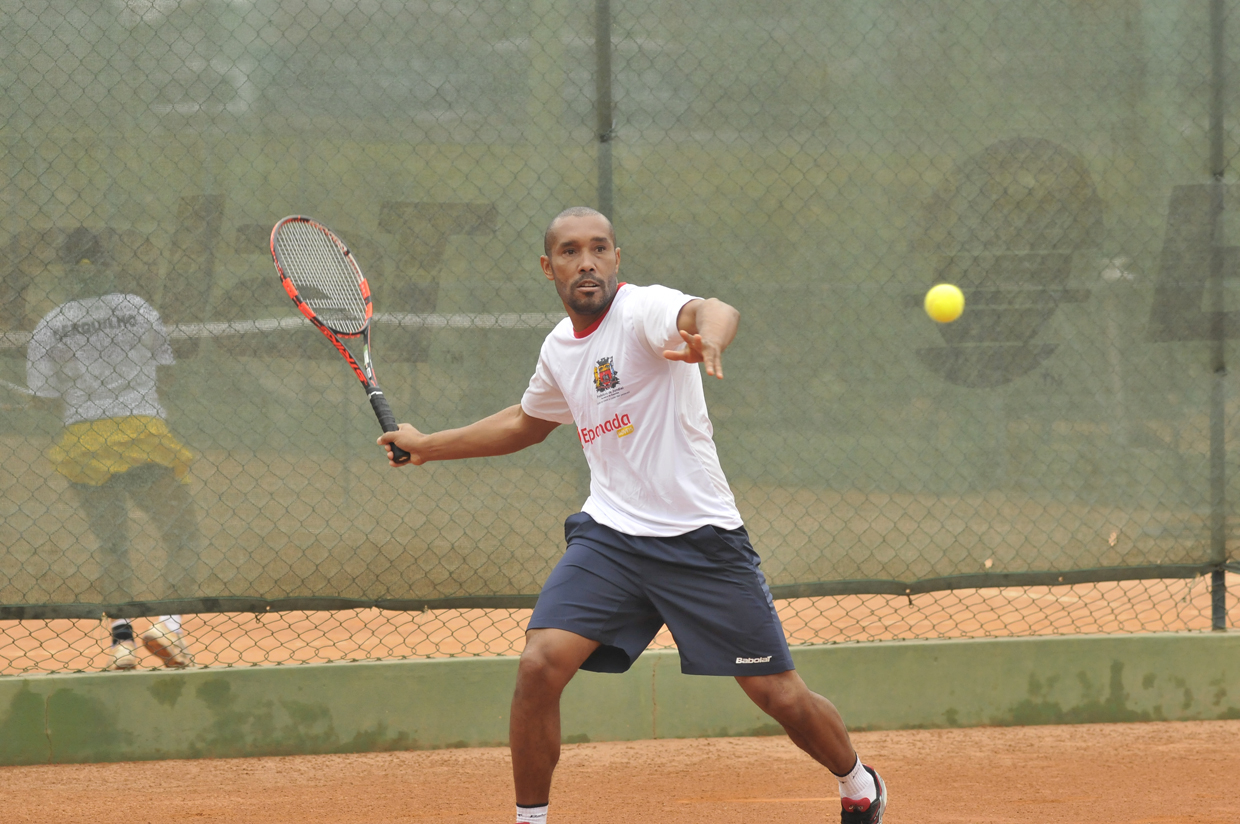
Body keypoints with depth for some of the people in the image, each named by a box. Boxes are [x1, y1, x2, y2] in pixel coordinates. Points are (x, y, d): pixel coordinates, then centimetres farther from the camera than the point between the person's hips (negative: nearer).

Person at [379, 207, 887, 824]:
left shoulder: (642, 309, -13)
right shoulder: (559, 349, 10)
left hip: (701, 537, -5)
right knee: (540, 665, -17)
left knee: (780, 696, 0)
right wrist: (426, 445, 32)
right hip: (608, 535, 5)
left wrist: (707, 336, -62)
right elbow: (524, 424, 32)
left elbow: (714, 311, -38)